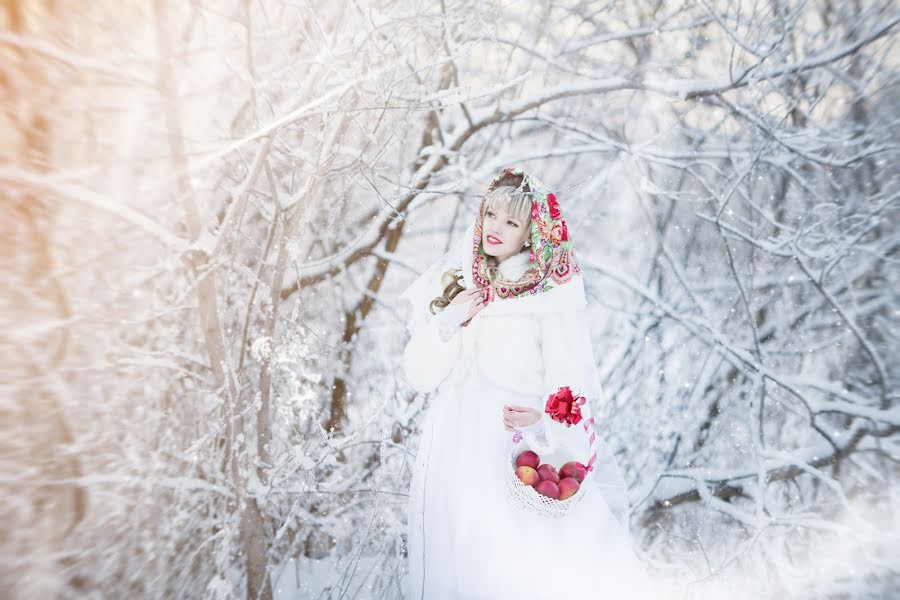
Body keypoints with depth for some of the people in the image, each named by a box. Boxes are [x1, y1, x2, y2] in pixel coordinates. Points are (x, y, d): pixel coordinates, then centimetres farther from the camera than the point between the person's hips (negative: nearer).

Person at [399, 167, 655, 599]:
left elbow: (571, 380, -13)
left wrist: (545, 421, -32)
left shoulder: (553, 295, -6)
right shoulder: (454, 284, 6)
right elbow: (419, 376, 4)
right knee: (455, 564, 7)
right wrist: (448, 322, -11)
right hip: (453, 450, 4)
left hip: (519, 453, -3)